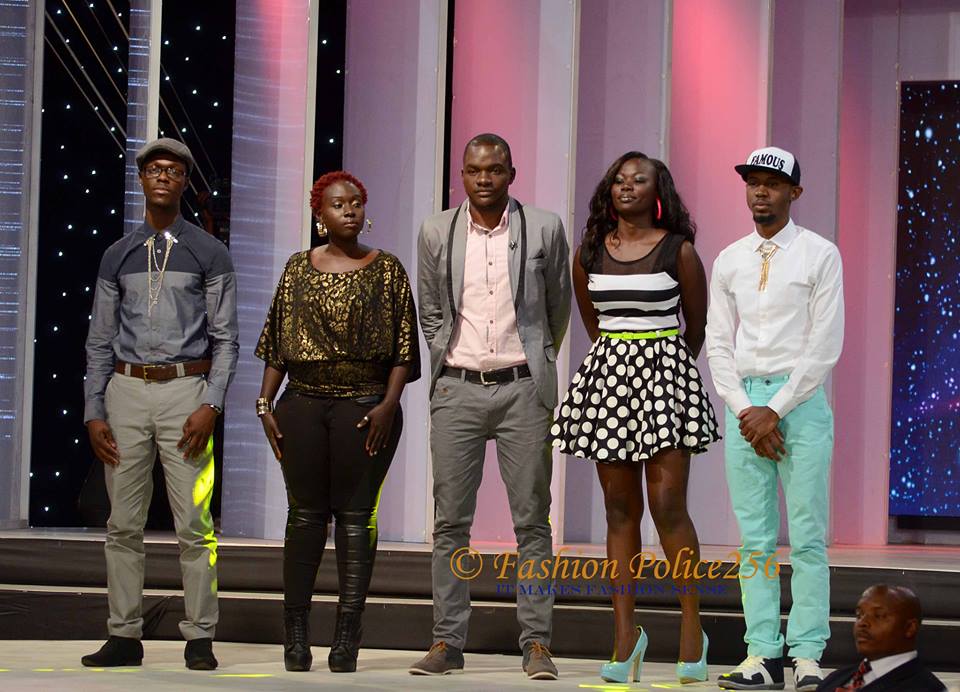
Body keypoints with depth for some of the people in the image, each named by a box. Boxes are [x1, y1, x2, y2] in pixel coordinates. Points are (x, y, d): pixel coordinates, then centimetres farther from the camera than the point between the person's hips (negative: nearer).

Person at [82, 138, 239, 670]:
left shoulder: (208, 254, 5)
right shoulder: (118, 256, 13)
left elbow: (225, 340, 1)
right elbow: (99, 341, 13)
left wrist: (210, 407, -11)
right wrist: (94, 413, 4)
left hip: (185, 389, -3)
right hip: (126, 390, 3)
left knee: (194, 521, -5)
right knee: (123, 522, 4)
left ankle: (199, 638, 1)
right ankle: (125, 636, 10)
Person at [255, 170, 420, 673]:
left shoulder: (387, 269, 4)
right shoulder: (299, 268, 9)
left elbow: (404, 347, 2)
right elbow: (277, 344, 11)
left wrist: (389, 404, -8)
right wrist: (265, 404, 4)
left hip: (365, 406, -2)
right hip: (303, 402, 2)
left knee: (356, 515, -2)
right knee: (305, 514, 3)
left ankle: (347, 637, 1)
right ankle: (295, 632, 9)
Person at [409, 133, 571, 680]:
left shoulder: (545, 229, 1)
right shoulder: (437, 233, 6)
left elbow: (558, 307, 13)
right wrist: (450, 362, 13)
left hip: (522, 389, -1)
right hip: (456, 389, 2)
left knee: (532, 520, -1)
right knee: (451, 522, 2)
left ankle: (537, 643, 3)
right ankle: (448, 642, 6)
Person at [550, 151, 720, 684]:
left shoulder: (678, 250, -1)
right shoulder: (589, 254, 8)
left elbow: (696, 323, 10)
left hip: (664, 374, -3)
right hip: (608, 373, 4)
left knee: (668, 505, -9)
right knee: (619, 508, 3)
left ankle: (692, 630, 1)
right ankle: (625, 636, 5)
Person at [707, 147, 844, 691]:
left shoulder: (820, 255, 0)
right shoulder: (729, 261, 12)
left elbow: (825, 345, -5)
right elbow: (718, 343, 11)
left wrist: (777, 410, -10)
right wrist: (744, 410, -3)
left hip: (801, 397, -4)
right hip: (745, 401, 4)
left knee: (808, 537, -5)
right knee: (755, 538, 2)